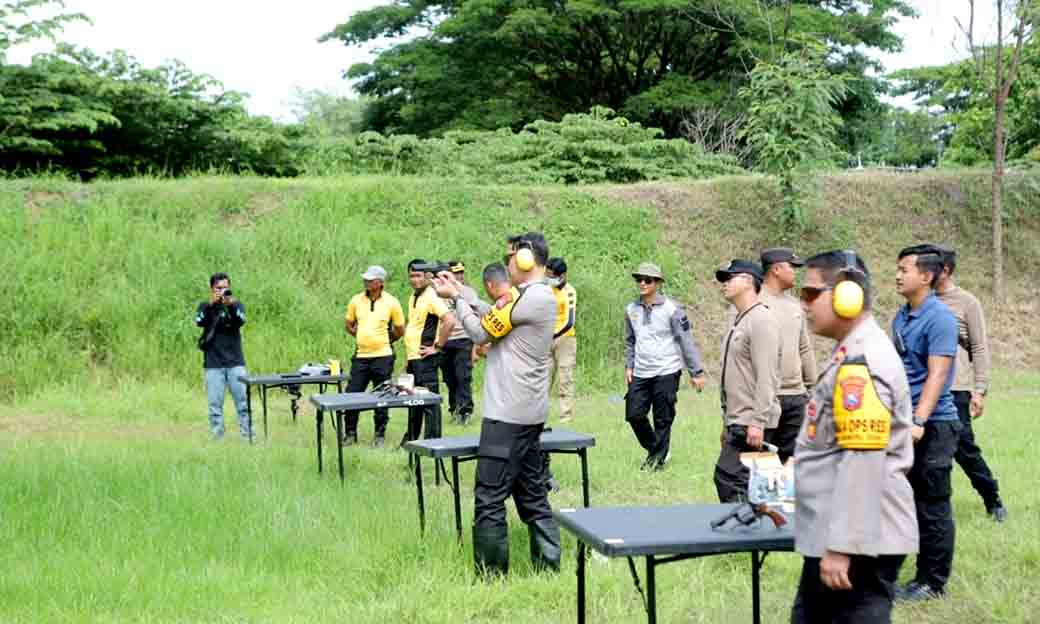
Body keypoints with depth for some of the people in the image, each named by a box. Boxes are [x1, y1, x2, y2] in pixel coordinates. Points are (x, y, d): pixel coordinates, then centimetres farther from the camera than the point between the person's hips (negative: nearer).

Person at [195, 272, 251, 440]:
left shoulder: (237, 304, 7)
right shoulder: (205, 306, 7)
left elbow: (241, 321, -13)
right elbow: (200, 322, -13)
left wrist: (231, 306, -30)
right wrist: (211, 304, -27)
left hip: (235, 363, 0)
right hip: (213, 365, 0)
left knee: (244, 403, -4)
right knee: (215, 406, 0)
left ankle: (249, 438, 0)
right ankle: (217, 440, 5)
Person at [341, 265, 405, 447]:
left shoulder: (391, 302, -4)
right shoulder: (356, 301, 3)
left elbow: (400, 330, 5)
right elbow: (348, 323, 17)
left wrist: (385, 340, 8)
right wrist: (360, 335, 9)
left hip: (382, 357, -3)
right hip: (360, 356, 3)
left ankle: (380, 435, 17)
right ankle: (350, 433, 15)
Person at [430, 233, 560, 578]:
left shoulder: (528, 297, -17)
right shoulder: (541, 295, 14)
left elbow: (481, 332, -9)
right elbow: (490, 315, 16)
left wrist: (455, 297, 3)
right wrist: (458, 289, 13)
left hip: (507, 413, -10)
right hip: (529, 412, 10)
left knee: (489, 498, -5)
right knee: (532, 494, 13)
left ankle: (491, 576, -3)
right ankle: (548, 567, 16)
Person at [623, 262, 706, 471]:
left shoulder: (671, 308, -7)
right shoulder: (632, 309, 8)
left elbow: (686, 340, -5)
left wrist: (696, 372, -6)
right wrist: (629, 366, 12)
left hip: (666, 372, -5)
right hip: (640, 374, 5)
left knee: (663, 419, -1)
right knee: (634, 414, 2)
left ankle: (659, 458, 14)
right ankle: (654, 449, 24)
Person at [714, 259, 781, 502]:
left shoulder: (761, 320, -11)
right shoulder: (739, 322, 19)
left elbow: (766, 377, -18)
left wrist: (757, 422, -22)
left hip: (750, 424, -9)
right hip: (737, 422, 9)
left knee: (728, 479, -15)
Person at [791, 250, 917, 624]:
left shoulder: (860, 362, -20)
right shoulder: (853, 354, 13)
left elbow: (863, 463, -25)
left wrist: (841, 547, -24)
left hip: (861, 543, -10)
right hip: (831, 537, 10)